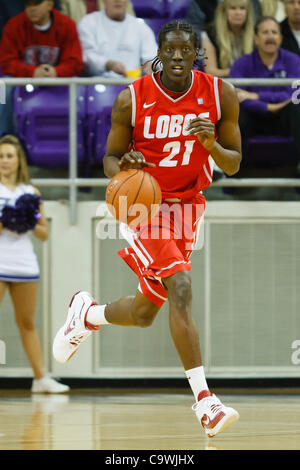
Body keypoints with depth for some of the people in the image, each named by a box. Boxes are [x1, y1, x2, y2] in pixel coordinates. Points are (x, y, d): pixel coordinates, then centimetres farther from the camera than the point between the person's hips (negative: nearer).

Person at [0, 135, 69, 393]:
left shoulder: (31, 192, 11)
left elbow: (44, 234, 12)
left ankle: (41, 377, 14)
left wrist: (31, 223, -6)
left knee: (27, 323, 11)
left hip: (25, 263, 4)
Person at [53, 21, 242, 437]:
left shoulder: (220, 95, -7)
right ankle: (205, 402, -26)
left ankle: (85, 313, 46)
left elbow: (233, 165, -1)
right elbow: (110, 157, -1)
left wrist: (212, 145, -23)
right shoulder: (132, 99, -13)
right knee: (181, 287, -25)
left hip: (187, 207, 4)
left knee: (144, 314, 12)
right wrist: (122, 167, -25)